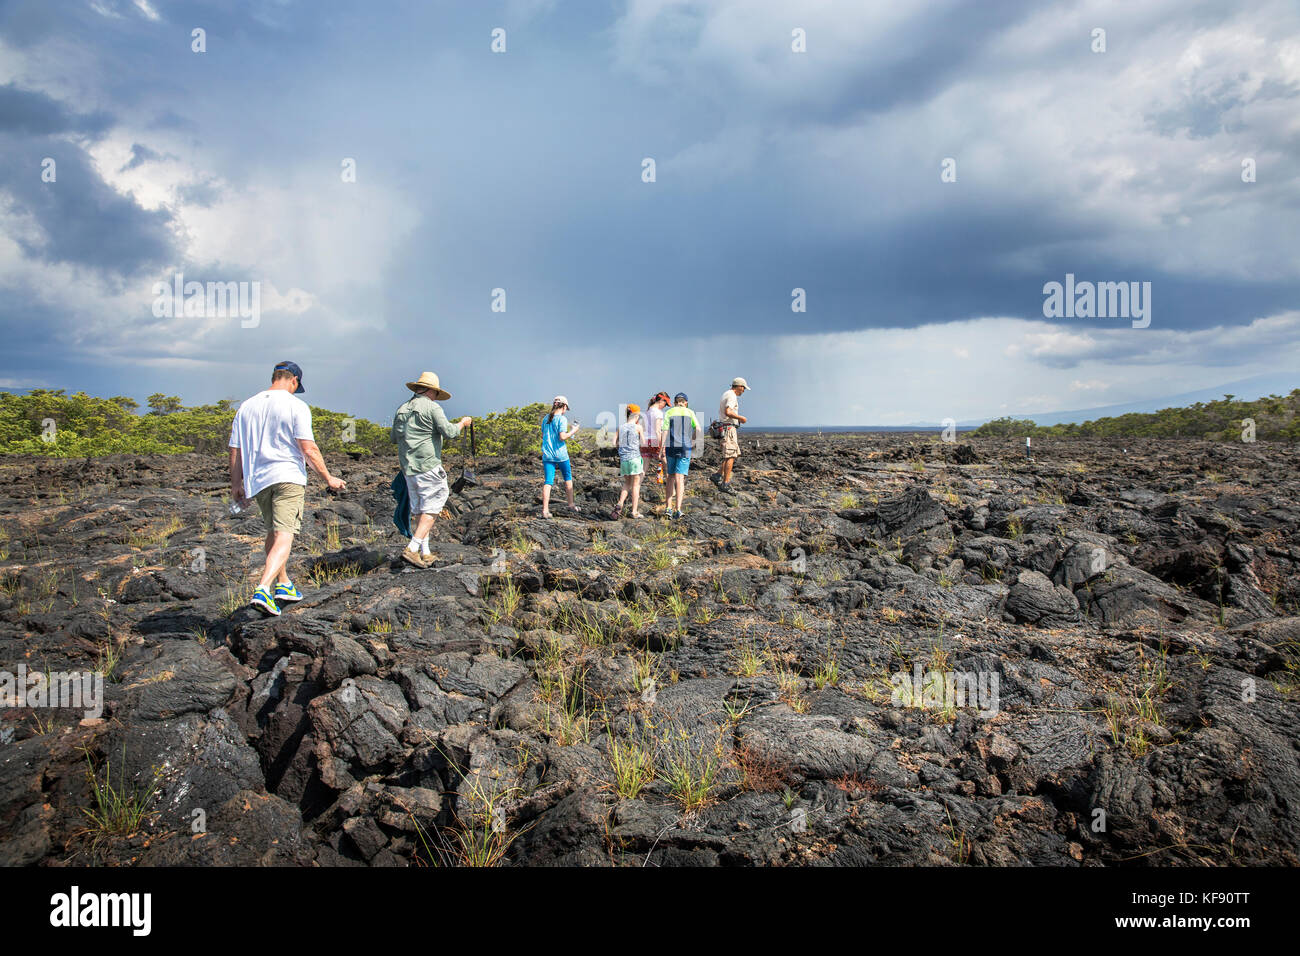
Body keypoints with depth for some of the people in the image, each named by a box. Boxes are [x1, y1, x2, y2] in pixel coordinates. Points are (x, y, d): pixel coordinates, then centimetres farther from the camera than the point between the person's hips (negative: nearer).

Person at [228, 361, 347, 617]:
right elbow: (308, 449, -10)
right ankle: (262, 590, -25)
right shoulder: (296, 406, -4)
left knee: (273, 533, 21)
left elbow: (235, 450, 12)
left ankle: (284, 585, 31)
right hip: (288, 476, -6)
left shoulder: (247, 407, 12)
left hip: (257, 480, 6)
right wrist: (328, 478, -2)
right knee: (284, 537, -10)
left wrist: (236, 484, 19)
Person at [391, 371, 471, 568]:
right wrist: (462, 423, 3)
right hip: (427, 466, -7)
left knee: (419, 510, 13)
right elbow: (448, 432, -14)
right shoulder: (432, 408, -8)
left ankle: (425, 553, 15)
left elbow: (394, 438, 21)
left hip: (408, 468, 7)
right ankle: (412, 549, -13)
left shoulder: (402, 409, 13)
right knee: (431, 508, -2)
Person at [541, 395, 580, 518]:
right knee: (568, 478, 15)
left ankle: (545, 510, -7)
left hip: (547, 454, 5)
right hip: (560, 454, -4)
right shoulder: (562, 419, -10)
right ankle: (571, 505, 24)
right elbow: (562, 437, -18)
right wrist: (573, 431, -3)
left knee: (548, 481, 1)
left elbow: (543, 436, 15)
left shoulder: (545, 419, 9)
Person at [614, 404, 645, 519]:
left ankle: (620, 504, -5)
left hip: (623, 458, 4)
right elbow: (643, 443, 0)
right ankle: (635, 511, 6)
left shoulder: (620, 427, 6)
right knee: (635, 485, 5)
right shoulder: (638, 427, -4)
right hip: (635, 457, -4)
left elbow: (617, 443, 10)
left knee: (627, 484, 16)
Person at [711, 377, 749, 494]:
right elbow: (728, 412, -27)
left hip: (725, 428, 11)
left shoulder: (727, 394, 20)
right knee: (731, 456, -11)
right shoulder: (732, 396, -13)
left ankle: (718, 476, 10)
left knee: (734, 454, 13)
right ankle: (725, 483, -12)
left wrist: (738, 418, 20)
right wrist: (741, 418, -17)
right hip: (729, 428, -11)